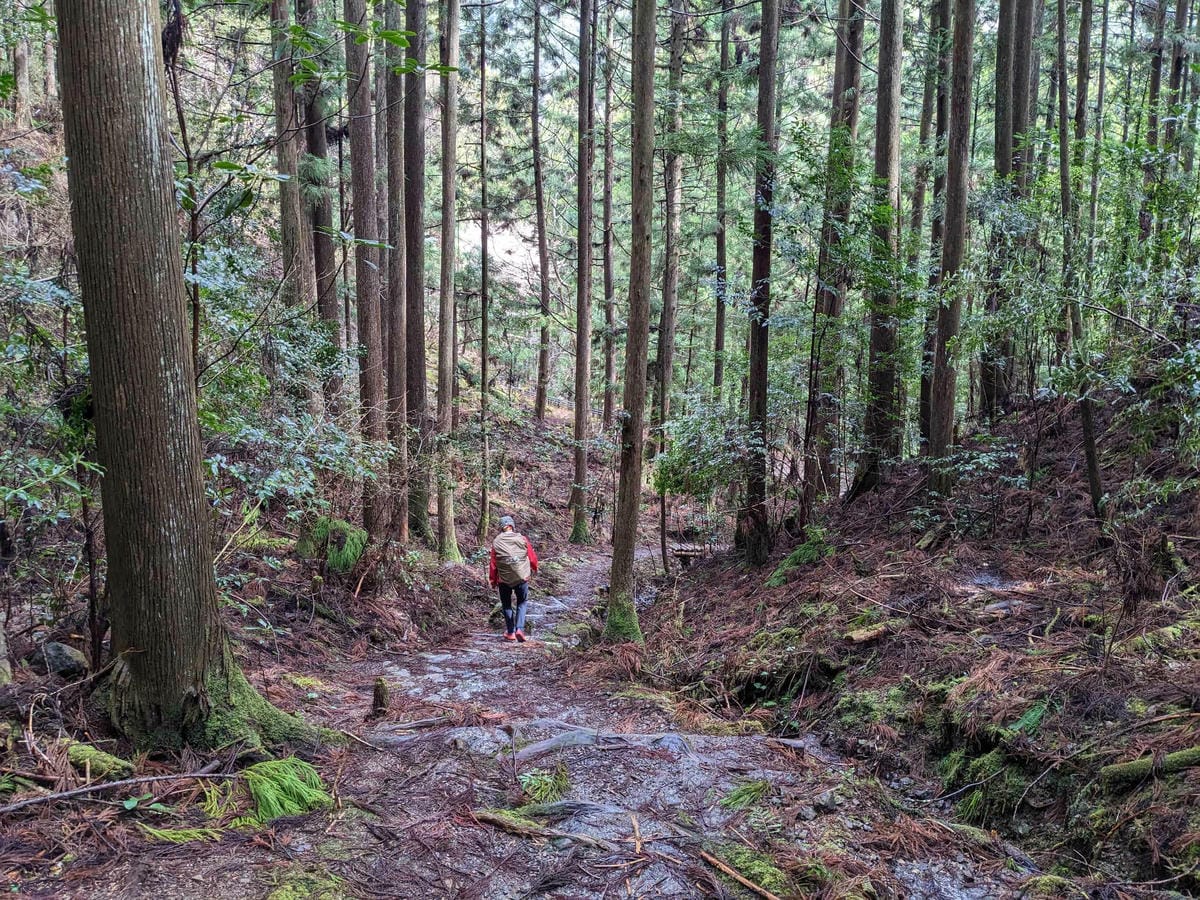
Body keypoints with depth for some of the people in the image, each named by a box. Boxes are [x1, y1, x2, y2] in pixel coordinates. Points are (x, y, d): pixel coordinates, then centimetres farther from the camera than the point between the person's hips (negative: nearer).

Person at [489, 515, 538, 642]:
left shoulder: (496, 542, -7)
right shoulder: (522, 539, -6)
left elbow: (493, 563, -3)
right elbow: (532, 557, 2)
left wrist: (493, 579, 10)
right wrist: (534, 569, 23)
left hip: (504, 579, 0)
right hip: (522, 577, 0)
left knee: (506, 604, 17)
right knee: (522, 602, 15)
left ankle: (510, 632, 16)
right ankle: (519, 628, -2)